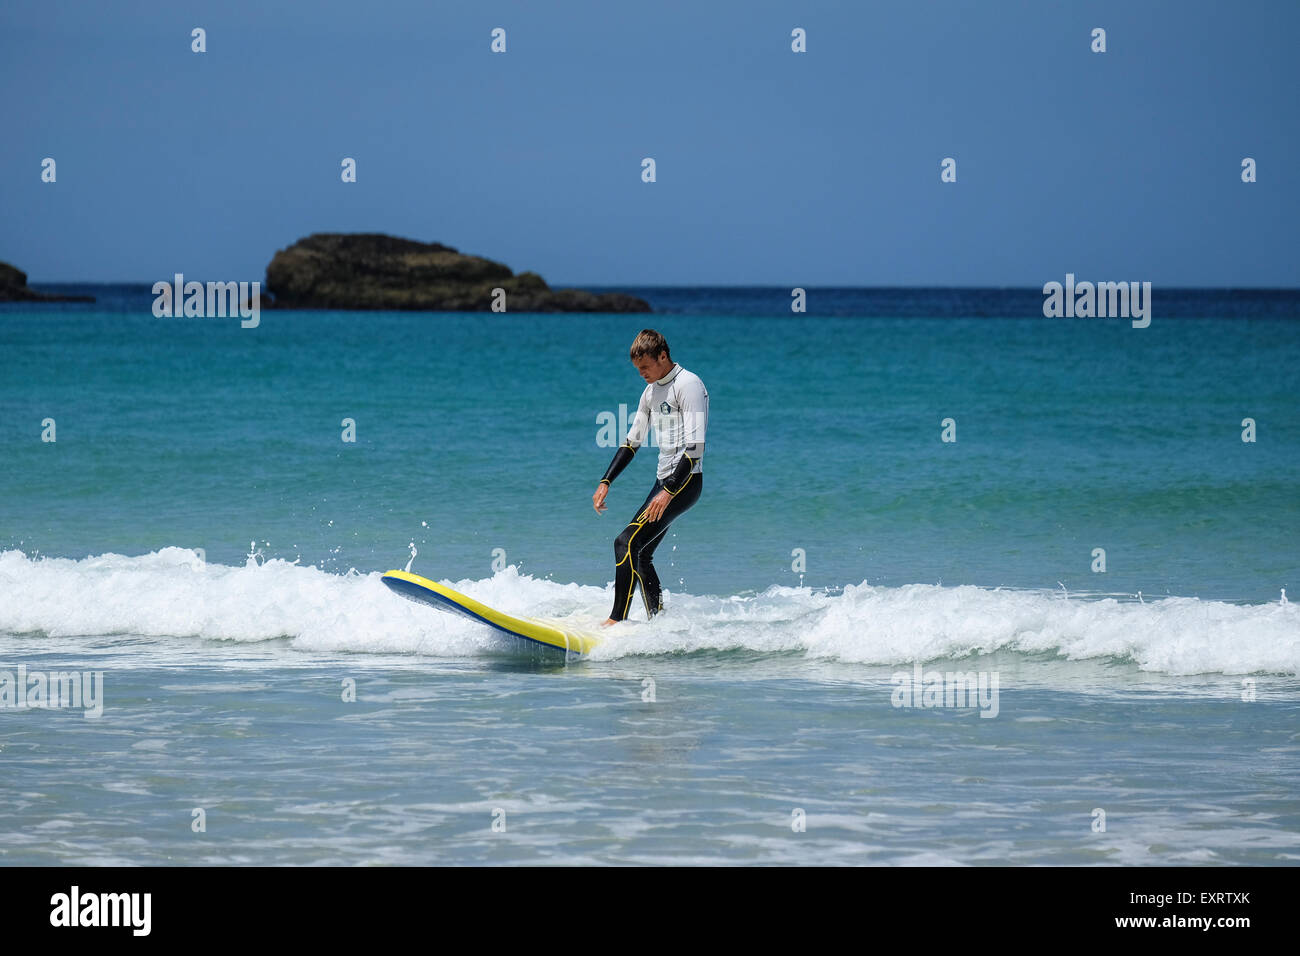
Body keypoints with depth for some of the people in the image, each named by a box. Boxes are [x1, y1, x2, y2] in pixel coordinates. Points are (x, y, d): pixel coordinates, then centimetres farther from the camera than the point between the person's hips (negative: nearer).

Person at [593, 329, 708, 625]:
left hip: (684, 480, -10)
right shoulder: (652, 392, 16)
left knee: (627, 542, -18)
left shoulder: (688, 385, -13)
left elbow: (695, 448, -20)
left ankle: (617, 620, -19)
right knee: (640, 556, 11)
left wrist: (668, 492, -26)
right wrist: (605, 482, 14)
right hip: (665, 480, 10)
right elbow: (631, 442, 24)